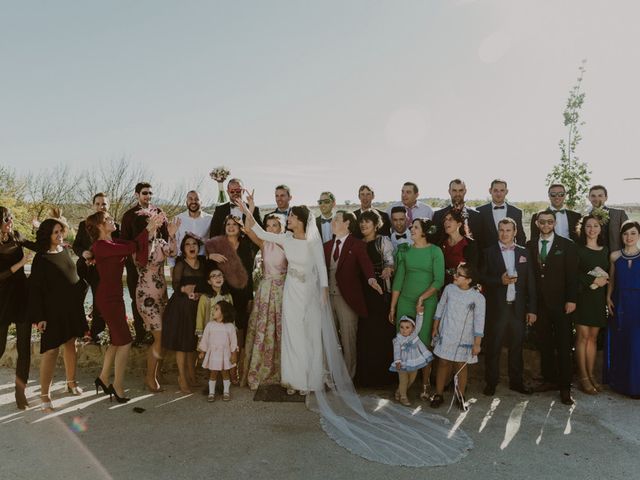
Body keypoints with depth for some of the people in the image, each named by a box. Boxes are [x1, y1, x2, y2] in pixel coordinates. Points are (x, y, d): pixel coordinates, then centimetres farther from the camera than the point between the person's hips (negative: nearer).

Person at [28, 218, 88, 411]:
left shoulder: (65, 250, 5)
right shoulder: (41, 258, -12)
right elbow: (35, 288, -13)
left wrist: (81, 288, 10)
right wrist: (39, 317, -16)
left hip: (72, 307, 6)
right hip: (53, 310, -6)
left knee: (71, 344, 14)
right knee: (51, 350, -6)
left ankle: (71, 383, 29)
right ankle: (44, 395, 3)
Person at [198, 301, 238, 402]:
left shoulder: (230, 326, -7)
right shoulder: (210, 325, -3)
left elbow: (233, 341, -5)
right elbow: (205, 339, 3)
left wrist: (234, 354, -6)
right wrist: (202, 352, 4)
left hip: (225, 354, -1)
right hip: (212, 353, 1)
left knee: (225, 373, 10)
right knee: (213, 373, 8)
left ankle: (226, 392, 22)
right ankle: (211, 393, 19)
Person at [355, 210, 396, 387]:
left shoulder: (383, 241, 1)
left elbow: (390, 262, -9)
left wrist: (388, 269, -30)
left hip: (380, 291, -5)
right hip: (362, 291, 5)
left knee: (380, 331, -2)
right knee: (363, 332, 5)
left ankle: (381, 375, 9)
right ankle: (364, 374, 16)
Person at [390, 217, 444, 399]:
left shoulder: (435, 251, -1)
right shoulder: (405, 251, 8)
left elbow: (439, 280, -6)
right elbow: (398, 280, 9)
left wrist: (423, 297, -16)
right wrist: (392, 307, 8)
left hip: (427, 302, -3)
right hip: (405, 302, 3)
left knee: (424, 343, -2)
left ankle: (425, 384, 12)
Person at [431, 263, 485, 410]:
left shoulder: (478, 298, -13)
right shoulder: (449, 289, -4)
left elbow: (479, 322, -9)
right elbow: (440, 308, 8)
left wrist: (477, 344, -8)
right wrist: (435, 328, 11)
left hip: (463, 339, -2)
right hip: (445, 335, 3)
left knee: (461, 366, 7)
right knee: (443, 363, 9)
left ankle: (460, 397, 24)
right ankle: (438, 394, 21)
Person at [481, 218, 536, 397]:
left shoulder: (523, 252, 8)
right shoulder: (489, 252, 2)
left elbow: (530, 282, 6)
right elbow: (482, 278, -1)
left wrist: (532, 309, 2)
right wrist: (500, 280, -18)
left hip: (518, 307, 2)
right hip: (496, 307, -2)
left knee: (516, 346, 11)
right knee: (493, 347, 4)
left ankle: (516, 381, 26)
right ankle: (491, 382, 17)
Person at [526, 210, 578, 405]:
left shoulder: (567, 245, 0)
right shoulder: (530, 246, 7)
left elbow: (572, 275, -3)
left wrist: (571, 300, -10)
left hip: (560, 303, -3)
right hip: (539, 303, 3)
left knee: (563, 346, 2)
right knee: (544, 344, 9)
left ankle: (565, 387, 10)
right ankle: (549, 379, 21)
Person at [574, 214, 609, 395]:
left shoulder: (605, 250, 12)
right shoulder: (578, 249, -3)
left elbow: (608, 273, 15)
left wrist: (603, 280, -5)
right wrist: (593, 280, -13)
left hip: (599, 298, 5)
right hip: (582, 296, -4)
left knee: (593, 337, 8)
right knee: (583, 336, -3)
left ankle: (591, 375, 15)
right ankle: (583, 378, 3)